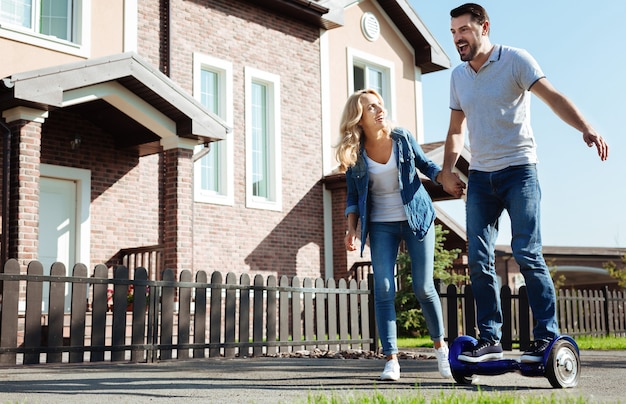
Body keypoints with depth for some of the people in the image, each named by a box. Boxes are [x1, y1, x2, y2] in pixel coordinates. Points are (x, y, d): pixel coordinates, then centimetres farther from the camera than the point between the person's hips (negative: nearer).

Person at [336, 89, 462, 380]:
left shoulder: (402, 138, -3)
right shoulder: (354, 154, -3)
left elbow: (425, 164, 9)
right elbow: (353, 197, 5)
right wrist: (351, 229, -6)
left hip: (417, 219, 0)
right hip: (381, 226, 1)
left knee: (423, 288, -1)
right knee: (383, 290, -8)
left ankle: (440, 346, 23)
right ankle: (391, 360, -1)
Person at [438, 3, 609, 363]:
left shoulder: (515, 60, -5)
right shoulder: (458, 76, 12)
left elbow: (552, 96, -18)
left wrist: (586, 129, -34)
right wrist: (447, 170, 6)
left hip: (518, 169, -5)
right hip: (480, 176, 6)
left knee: (527, 253, -12)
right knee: (479, 259, 0)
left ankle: (547, 336, -3)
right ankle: (490, 339, 8)